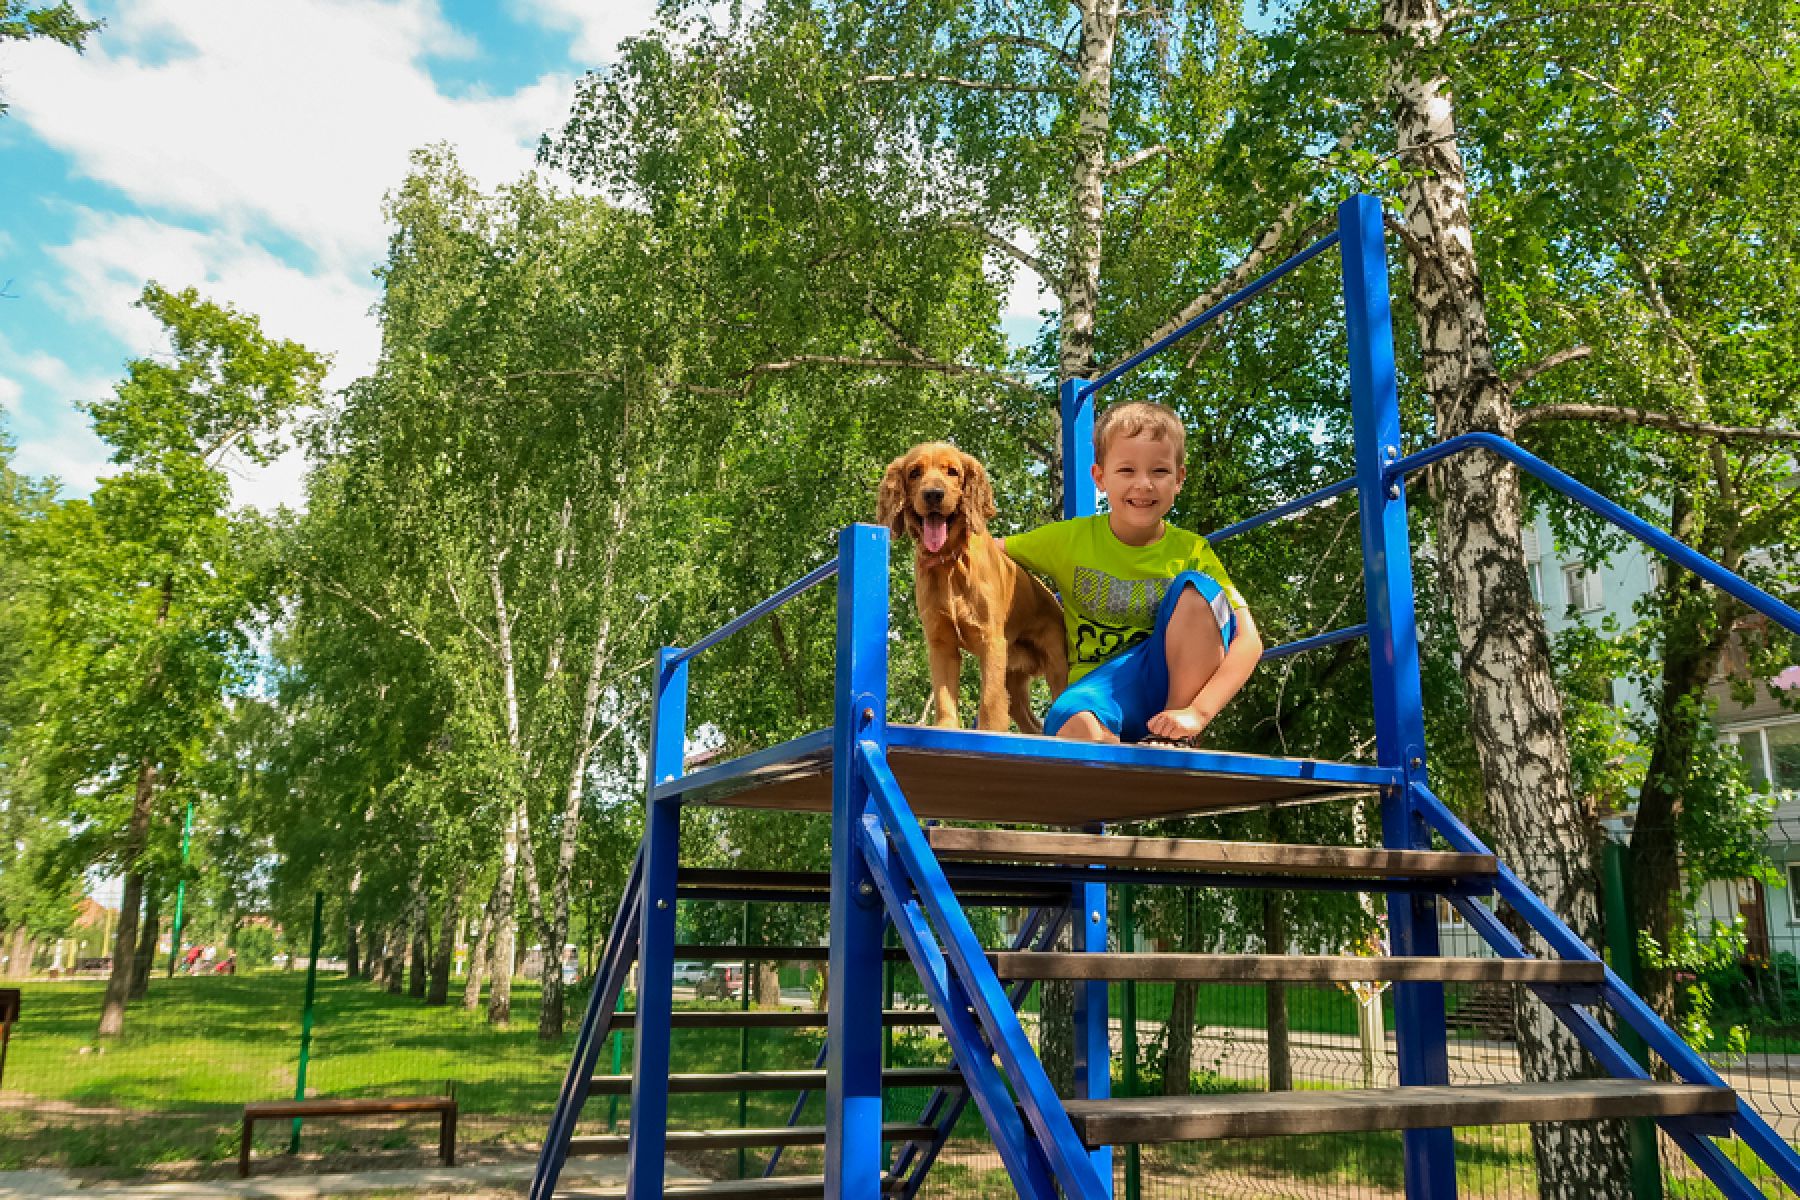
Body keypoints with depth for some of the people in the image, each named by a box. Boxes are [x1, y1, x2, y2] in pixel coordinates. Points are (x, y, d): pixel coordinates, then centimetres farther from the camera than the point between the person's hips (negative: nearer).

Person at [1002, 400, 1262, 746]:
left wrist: (1197, 712, -26)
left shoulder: (1191, 551, -3)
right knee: (1076, 723, -39)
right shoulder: (1069, 539, -1)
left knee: (1197, 588, -22)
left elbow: (1248, 641, -12)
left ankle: (1181, 742, -16)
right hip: (1094, 688, -2)